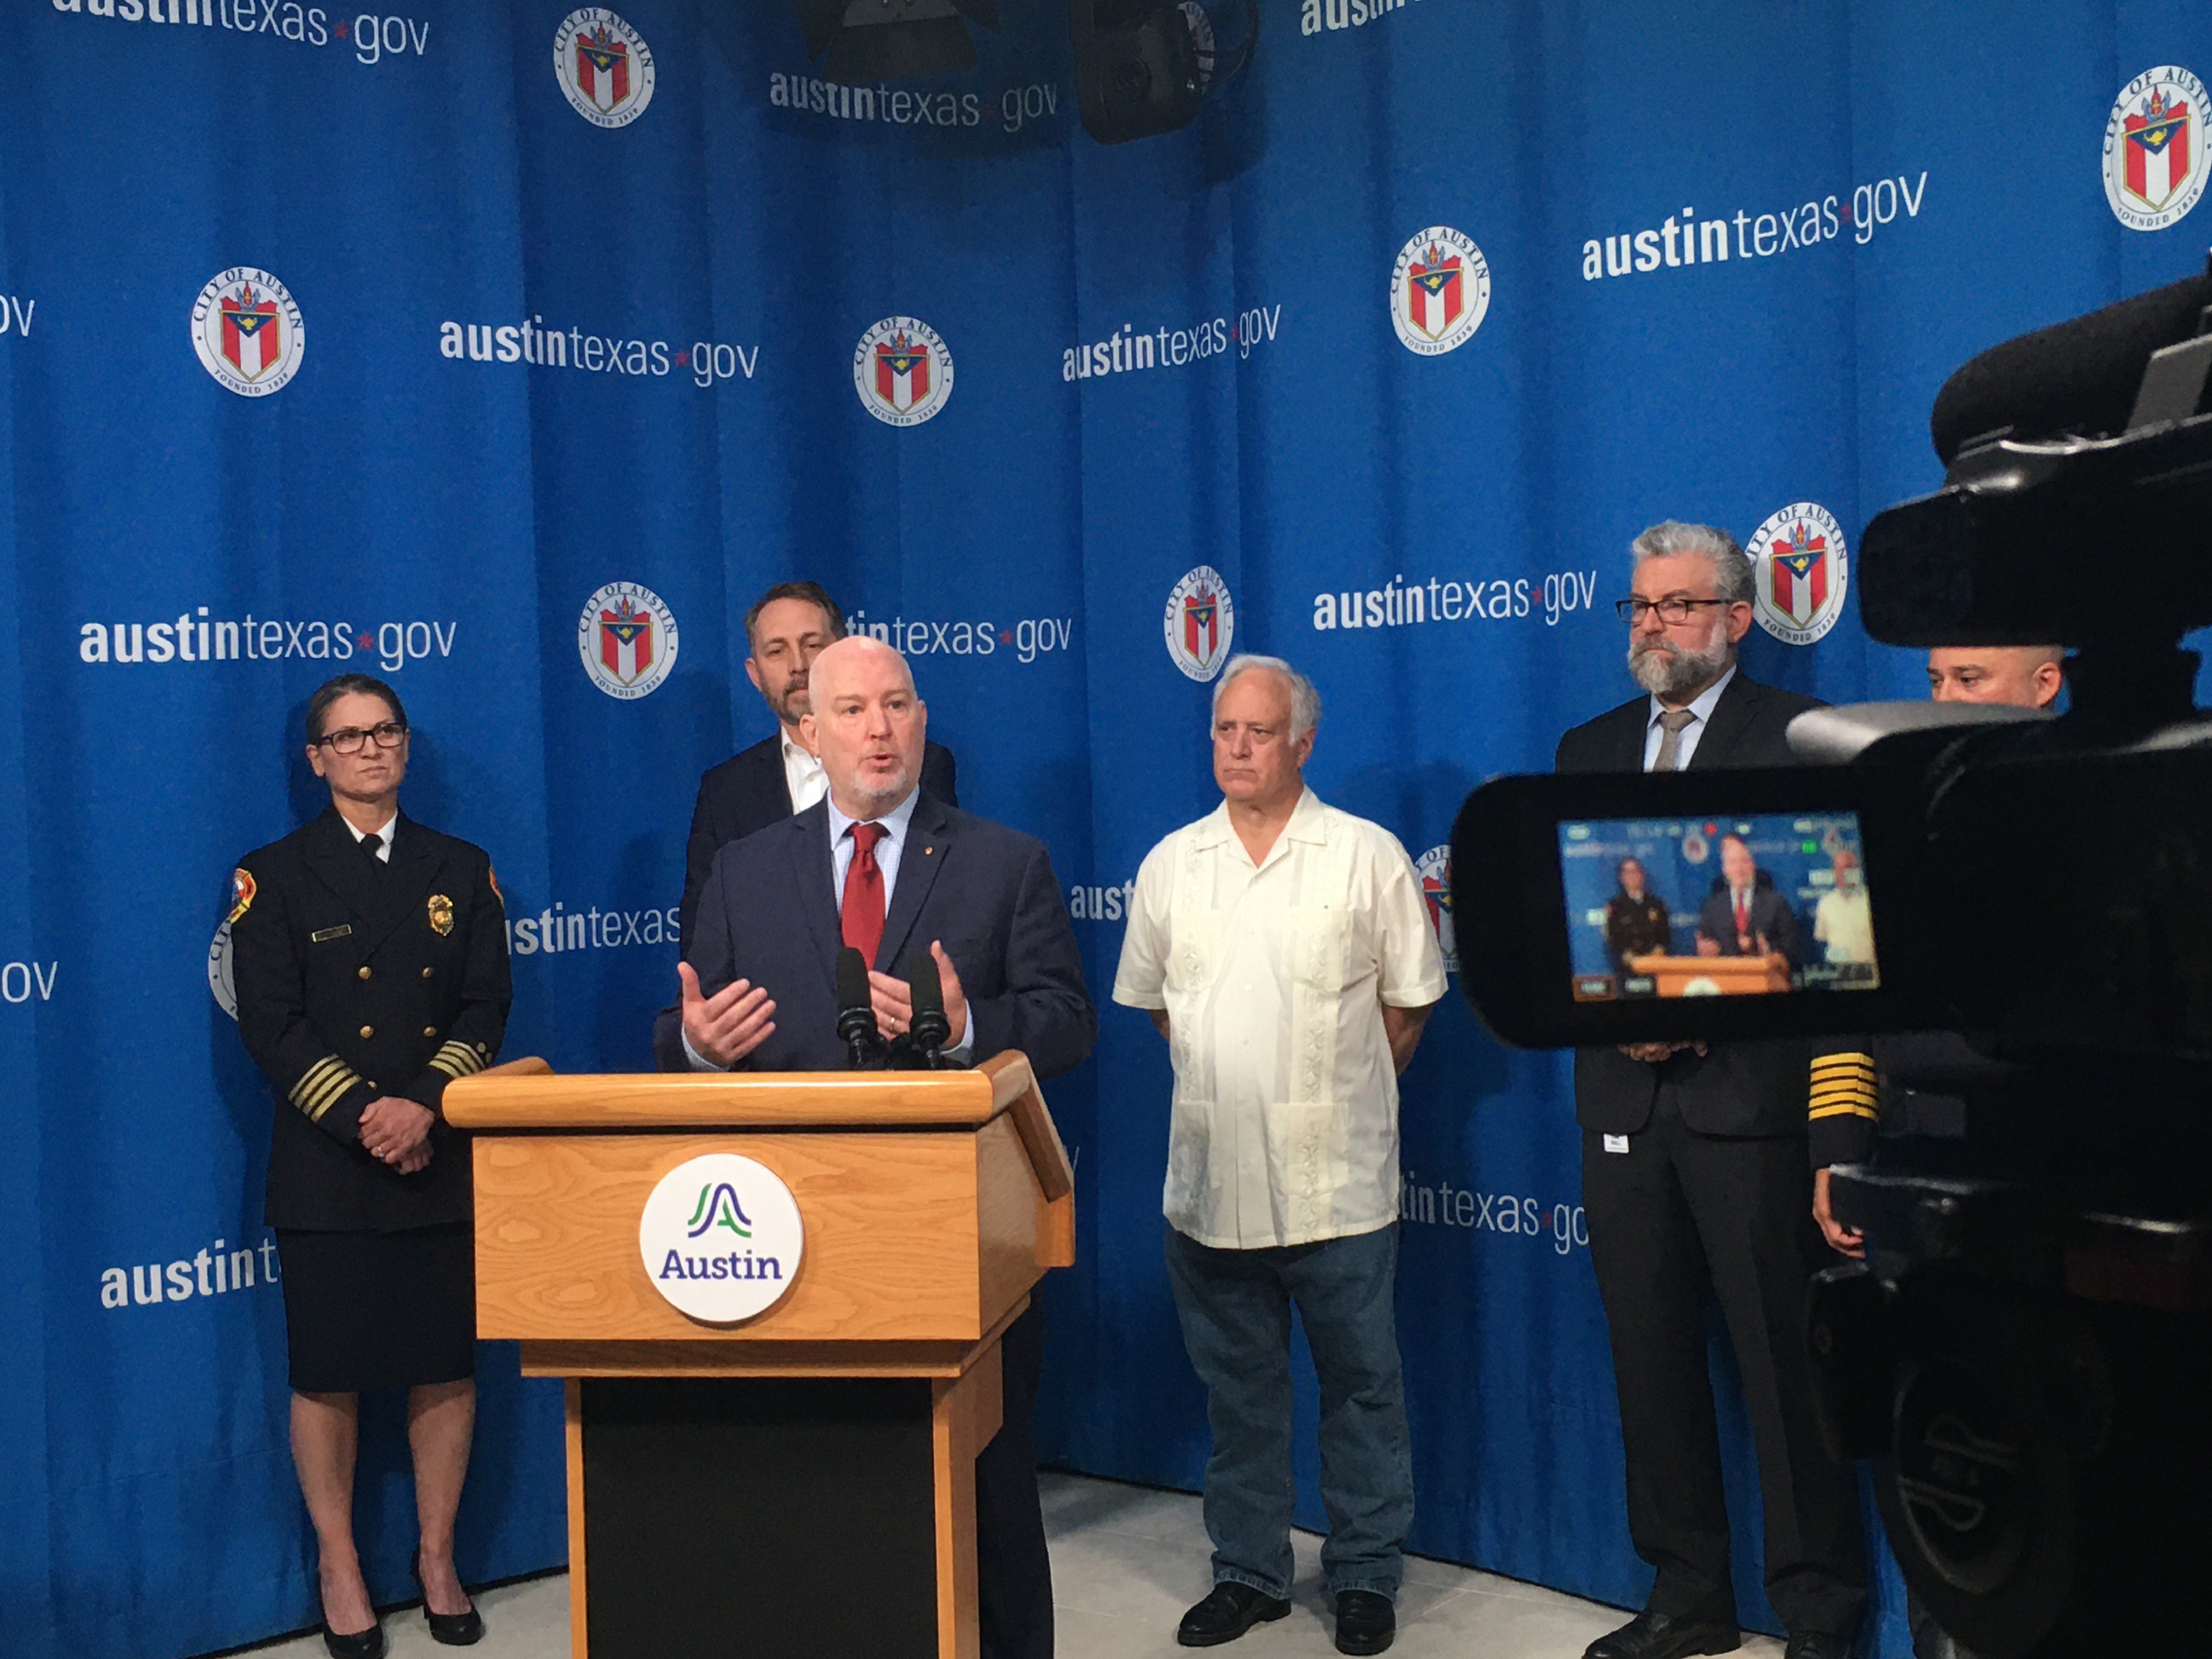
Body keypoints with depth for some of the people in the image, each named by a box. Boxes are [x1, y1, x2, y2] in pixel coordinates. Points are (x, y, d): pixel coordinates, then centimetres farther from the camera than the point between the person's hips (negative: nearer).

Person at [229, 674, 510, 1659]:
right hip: (326, 1170, -2)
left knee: (448, 1365, 6)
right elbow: (271, 1025, -5)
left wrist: (424, 1105, -12)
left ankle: (437, 1558, 23)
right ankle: (339, 1569, 20)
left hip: (445, 1161, 2)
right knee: (328, 1374, 3)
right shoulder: (274, 875, 3)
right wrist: (364, 1118, -14)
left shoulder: (460, 870, 11)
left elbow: (486, 1006, 4)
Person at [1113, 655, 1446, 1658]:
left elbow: (1409, 1000, 3)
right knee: (1236, 1389, 13)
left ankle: (1366, 1577, 20)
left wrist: (1342, 1087, 5)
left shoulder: (1368, 856, -2)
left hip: (1338, 1185, -3)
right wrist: (1227, 1077, 12)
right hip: (1210, 1184, 3)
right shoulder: (1171, 865, 7)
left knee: (1361, 1386, 6)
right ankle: (1248, 1571, 26)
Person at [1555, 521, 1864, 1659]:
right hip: (1623, 1098, 5)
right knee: (1650, 1361, 12)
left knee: (1784, 1364, 0)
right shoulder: (1589, 748, 15)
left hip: (1749, 1090, -5)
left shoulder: (1798, 734, -1)